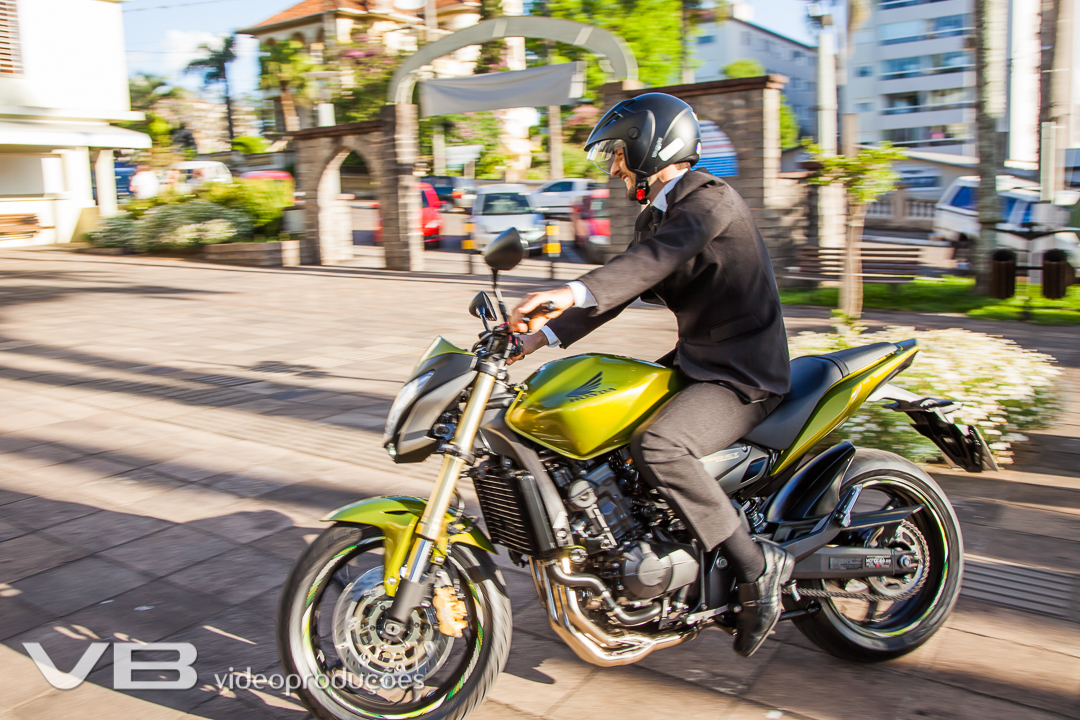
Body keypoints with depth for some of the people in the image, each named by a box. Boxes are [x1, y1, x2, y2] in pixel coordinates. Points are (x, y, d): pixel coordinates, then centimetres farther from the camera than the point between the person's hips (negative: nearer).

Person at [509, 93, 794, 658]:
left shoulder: (709, 198, -14)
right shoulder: (655, 216, 16)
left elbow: (659, 257, -34)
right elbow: (620, 284, 13)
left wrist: (576, 292, -49)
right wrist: (546, 334, 2)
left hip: (743, 375, -10)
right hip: (696, 359, 10)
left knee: (655, 447, -31)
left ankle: (757, 565, -17)